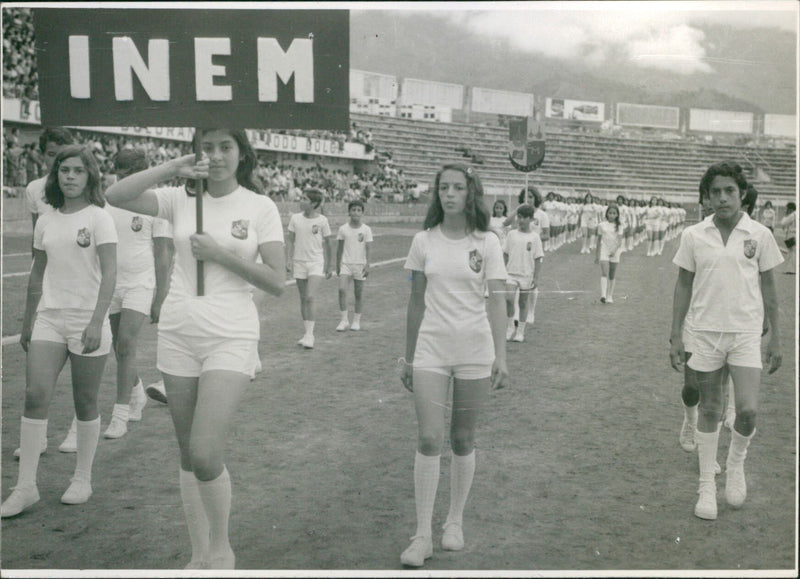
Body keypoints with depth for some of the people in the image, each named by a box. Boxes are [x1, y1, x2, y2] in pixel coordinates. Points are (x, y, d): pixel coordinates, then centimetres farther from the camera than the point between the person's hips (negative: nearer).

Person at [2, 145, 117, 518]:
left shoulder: (98, 218, -4)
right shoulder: (46, 222, 11)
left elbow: (109, 274, -12)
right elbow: (37, 275, 19)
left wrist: (96, 322, -22)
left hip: (87, 320, -4)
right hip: (49, 318, 4)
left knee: (85, 403, 4)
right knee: (35, 395, -7)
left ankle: (82, 479, 19)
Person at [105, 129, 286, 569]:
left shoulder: (260, 207, -1)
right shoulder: (180, 199, 5)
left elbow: (277, 283, -5)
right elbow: (115, 197, -10)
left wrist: (221, 254, -13)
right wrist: (174, 167, -12)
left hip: (231, 338, -3)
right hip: (178, 334, 3)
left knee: (205, 455, -13)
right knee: (188, 455, 10)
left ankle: (221, 550, 13)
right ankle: (199, 555, 27)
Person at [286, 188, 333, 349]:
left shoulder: (322, 220, -4)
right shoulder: (295, 218, 2)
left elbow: (327, 244, 3)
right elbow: (290, 241, 8)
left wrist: (328, 266, 6)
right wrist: (289, 260, 0)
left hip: (316, 263, -3)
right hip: (299, 262, 3)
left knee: (311, 297, -15)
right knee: (303, 299, 8)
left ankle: (310, 335, -11)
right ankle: (306, 333, 17)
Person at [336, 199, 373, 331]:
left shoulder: (366, 230, -1)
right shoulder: (343, 229, 2)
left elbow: (367, 248, -1)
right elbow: (340, 248, 9)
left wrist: (367, 265, -10)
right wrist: (338, 265, 10)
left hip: (360, 264, -1)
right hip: (346, 264, 1)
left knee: (358, 294, 4)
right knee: (342, 289, -15)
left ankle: (356, 321, 17)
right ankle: (344, 320, -7)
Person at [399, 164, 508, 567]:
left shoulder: (487, 244, -1)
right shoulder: (424, 242, 3)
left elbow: (496, 303, -4)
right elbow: (416, 302, 8)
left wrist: (500, 356, -12)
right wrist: (408, 357, 9)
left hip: (475, 352, 0)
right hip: (431, 350, 1)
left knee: (463, 440, 9)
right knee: (428, 439, -5)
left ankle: (455, 523, 26)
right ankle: (422, 536, 3)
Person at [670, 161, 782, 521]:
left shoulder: (759, 234, 0)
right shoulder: (693, 236, 1)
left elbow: (768, 287, 6)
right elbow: (683, 285, 6)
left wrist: (776, 336, 5)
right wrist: (675, 335, 3)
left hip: (746, 333, 0)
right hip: (705, 332, 1)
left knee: (748, 411, -9)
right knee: (709, 411, 7)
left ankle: (736, 466, 21)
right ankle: (707, 486, 19)